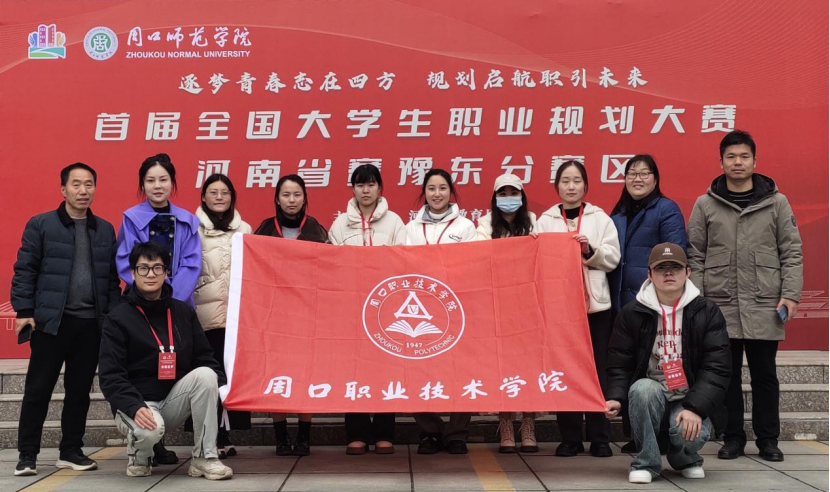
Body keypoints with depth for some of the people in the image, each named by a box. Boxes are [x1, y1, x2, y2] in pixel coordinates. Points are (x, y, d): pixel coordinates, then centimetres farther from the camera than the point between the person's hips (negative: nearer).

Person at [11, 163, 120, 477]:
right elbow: (24, 271, -2)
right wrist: (24, 311, -9)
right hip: (51, 320, -3)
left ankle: (71, 451, 20)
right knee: (38, 389, 2)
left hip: (92, 323, 4)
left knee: (80, 391, 9)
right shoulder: (40, 225, 1)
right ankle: (27, 454, 12)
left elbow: (112, 277, 13)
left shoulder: (105, 230, 12)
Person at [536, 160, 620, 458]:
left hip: (594, 303, 0)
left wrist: (590, 250, -15)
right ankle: (570, 438, 10)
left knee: (597, 369, 2)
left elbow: (613, 258, 1)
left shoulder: (600, 218, 8)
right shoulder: (545, 221, 8)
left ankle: (600, 437, 9)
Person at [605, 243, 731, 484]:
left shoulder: (706, 312, -4)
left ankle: (685, 458, 10)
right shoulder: (632, 313, -2)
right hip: (650, 393, 1)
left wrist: (696, 408, -23)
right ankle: (646, 462, -13)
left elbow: (717, 368, -11)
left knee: (692, 432, -31)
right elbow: (619, 365, -1)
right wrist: (615, 397, -20)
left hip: (690, 398, 0)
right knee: (643, 388, -34)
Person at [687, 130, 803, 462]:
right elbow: (695, 256, 4)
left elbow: (791, 253, 4)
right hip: (720, 306, 0)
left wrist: (791, 294, -5)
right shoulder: (705, 205, 6)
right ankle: (733, 438, 19)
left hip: (764, 307, 0)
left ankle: (768, 440, 19)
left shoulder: (777, 203, 6)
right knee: (727, 374, 7)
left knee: (764, 375, 7)